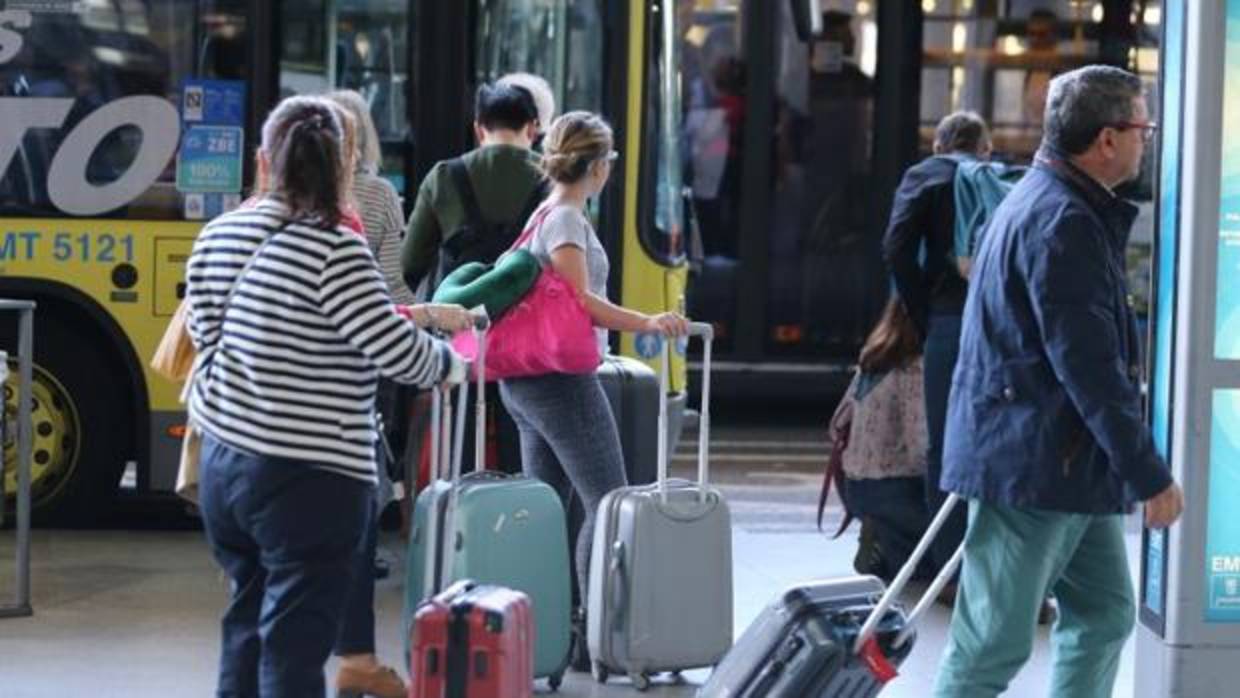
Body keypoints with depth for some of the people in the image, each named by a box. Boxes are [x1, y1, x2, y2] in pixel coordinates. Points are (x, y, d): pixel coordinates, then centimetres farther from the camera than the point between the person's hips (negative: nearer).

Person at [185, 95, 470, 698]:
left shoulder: (215, 240, 4)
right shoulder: (334, 251, -16)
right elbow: (397, 352, -16)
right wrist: (449, 364, 3)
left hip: (223, 463, 7)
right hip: (306, 479, -7)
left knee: (247, 630, 19)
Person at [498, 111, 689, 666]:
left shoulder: (545, 214, 17)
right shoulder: (567, 219, -12)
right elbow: (580, 300, -21)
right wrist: (646, 324, -30)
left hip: (526, 382, 10)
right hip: (561, 378, -10)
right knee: (608, 501, -9)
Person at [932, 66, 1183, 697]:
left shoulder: (1052, 204, 16)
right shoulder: (1062, 222, -20)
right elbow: (1088, 365, -23)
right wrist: (1149, 474, -18)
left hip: (1071, 467, 11)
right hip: (1032, 467, -11)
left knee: (1103, 614, 14)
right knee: (996, 643, -4)